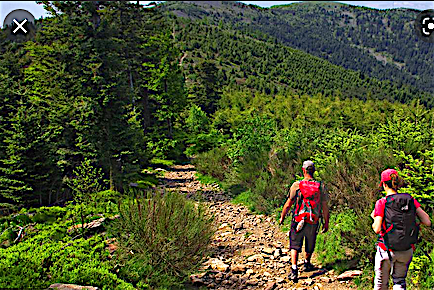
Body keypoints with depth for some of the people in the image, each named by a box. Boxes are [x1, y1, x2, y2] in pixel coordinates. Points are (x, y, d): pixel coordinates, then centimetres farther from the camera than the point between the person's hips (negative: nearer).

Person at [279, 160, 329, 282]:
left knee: (295, 245, 8)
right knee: (310, 245, 23)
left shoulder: (296, 185, -10)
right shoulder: (321, 187, -6)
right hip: (313, 223, 2)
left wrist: (282, 217, 10)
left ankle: (294, 269, -5)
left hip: (298, 220, -2)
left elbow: (288, 204, -5)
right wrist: (326, 223, 10)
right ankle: (307, 264, 44)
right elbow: (325, 207, -2)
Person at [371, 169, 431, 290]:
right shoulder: (411, 200, -3)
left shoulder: (382, 203, -13)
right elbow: (427, 222, -5)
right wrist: (410, 214, 8)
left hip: (386, 249, -3)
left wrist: (374, 218, 3)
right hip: (407, 251, 3)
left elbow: (377, 229, -16)